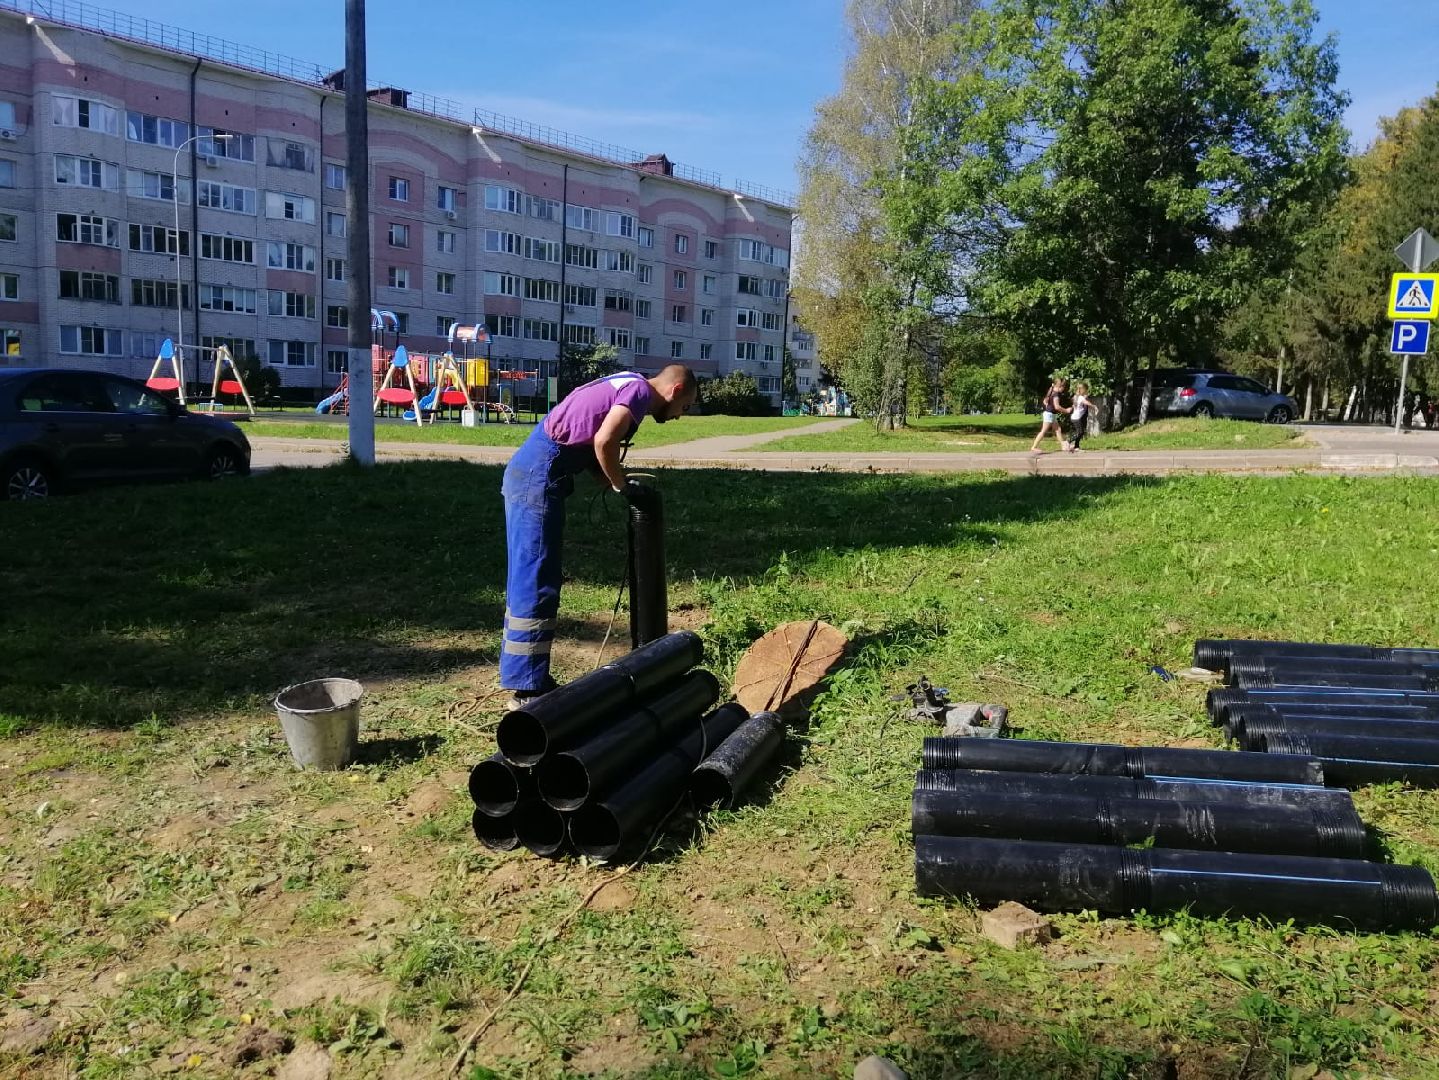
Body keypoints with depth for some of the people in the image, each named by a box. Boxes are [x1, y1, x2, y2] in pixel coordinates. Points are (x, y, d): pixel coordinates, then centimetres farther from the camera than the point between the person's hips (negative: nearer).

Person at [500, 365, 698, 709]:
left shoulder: (625, 384, 22)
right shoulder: (640, 390, -7)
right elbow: (603, 442, -22)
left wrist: (620, 482, 11)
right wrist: (620, 486, -7)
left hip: (528, 471, 10)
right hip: (538, 476, -10)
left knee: (527, 580, 14)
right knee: (537, 585, -6)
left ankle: (524, 678, 22)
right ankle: (527, 689, -1)